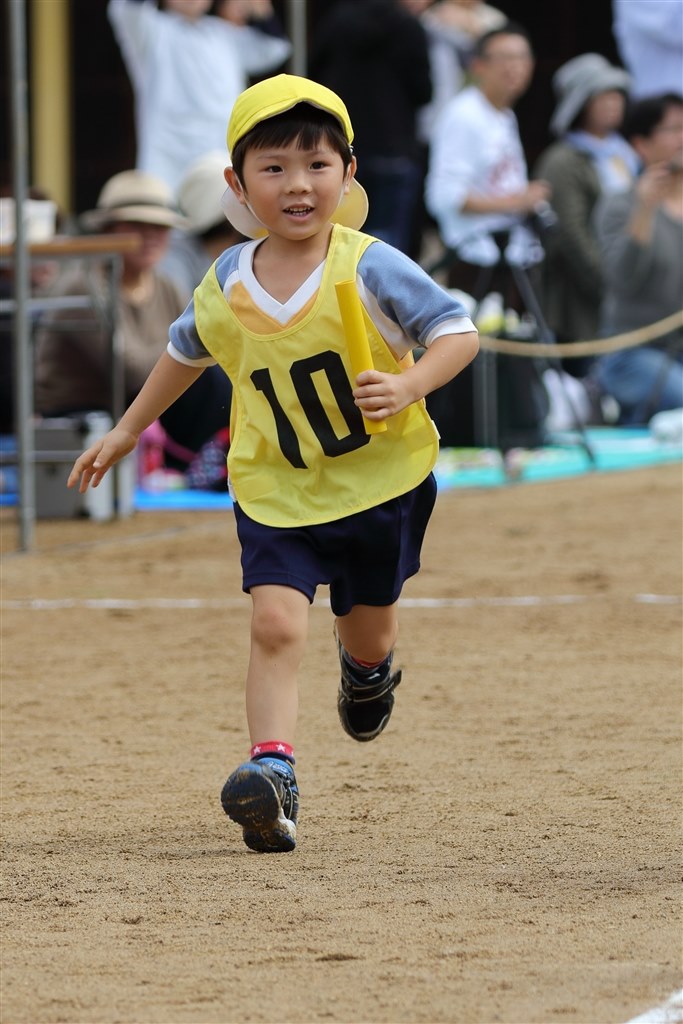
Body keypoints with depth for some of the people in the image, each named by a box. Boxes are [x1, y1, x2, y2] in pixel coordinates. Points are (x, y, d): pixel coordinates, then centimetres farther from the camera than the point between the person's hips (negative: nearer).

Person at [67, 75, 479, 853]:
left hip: (382, 480, -1)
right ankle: (272, 772, -23)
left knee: (366, 632, 17)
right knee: (275, 624, -18)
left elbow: (456, 329, -16)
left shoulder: (369, 269, -17)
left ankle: (369, 671, 54)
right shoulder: (226, 286, -5)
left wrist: (409, 386, -35)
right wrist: (125, 433, 22)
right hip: (277, 492, 1)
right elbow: (185, 352, 16)